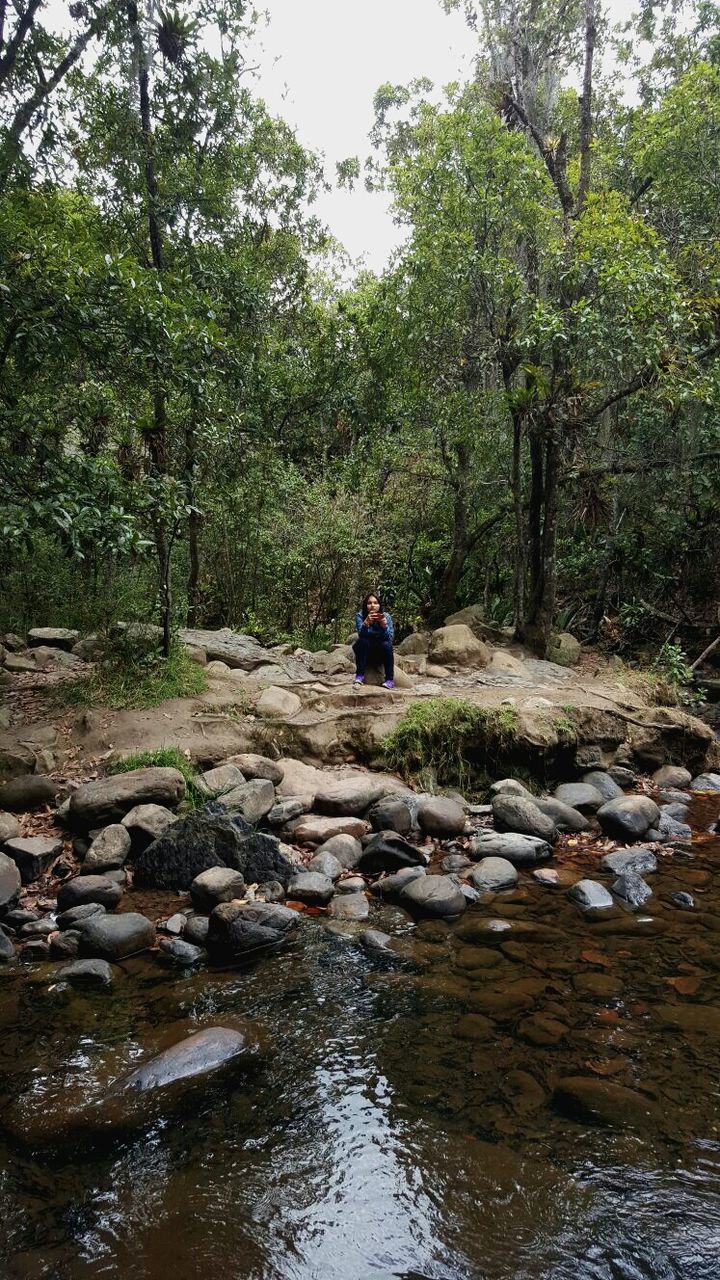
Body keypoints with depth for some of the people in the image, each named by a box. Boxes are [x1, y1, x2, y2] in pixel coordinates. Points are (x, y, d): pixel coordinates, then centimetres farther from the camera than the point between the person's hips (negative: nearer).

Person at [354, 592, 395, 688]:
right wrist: (366, 623, -49)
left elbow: (390, 638, -22)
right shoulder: (360, 615, -14)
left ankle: (389, 680, -24)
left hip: (382, 653, 1)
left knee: (386, 644, -29)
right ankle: (359, 676, -25)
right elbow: (361, 634, -29)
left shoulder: (386, 616, -13)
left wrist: (384, 625, -41)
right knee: (362, 641, -28)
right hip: (365, 652, 0)